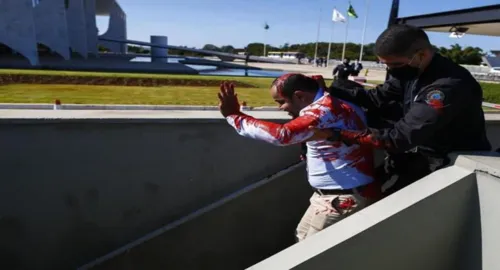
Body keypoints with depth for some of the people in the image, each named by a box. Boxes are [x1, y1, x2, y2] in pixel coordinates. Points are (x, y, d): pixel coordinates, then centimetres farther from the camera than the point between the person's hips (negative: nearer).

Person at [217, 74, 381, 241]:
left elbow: (282, 135, -38)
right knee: (304, 239, 18)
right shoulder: (336, 103, 7)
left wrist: (234, 115, -31)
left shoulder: (323, 109, -24)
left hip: (344, 198, -10)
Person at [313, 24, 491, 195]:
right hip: (421, 155, 7)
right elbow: (376, 98, -4)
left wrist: (334, 134, -36)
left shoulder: (450, 86, -31)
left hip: (454, 165, -7)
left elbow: (401, 137, -34)